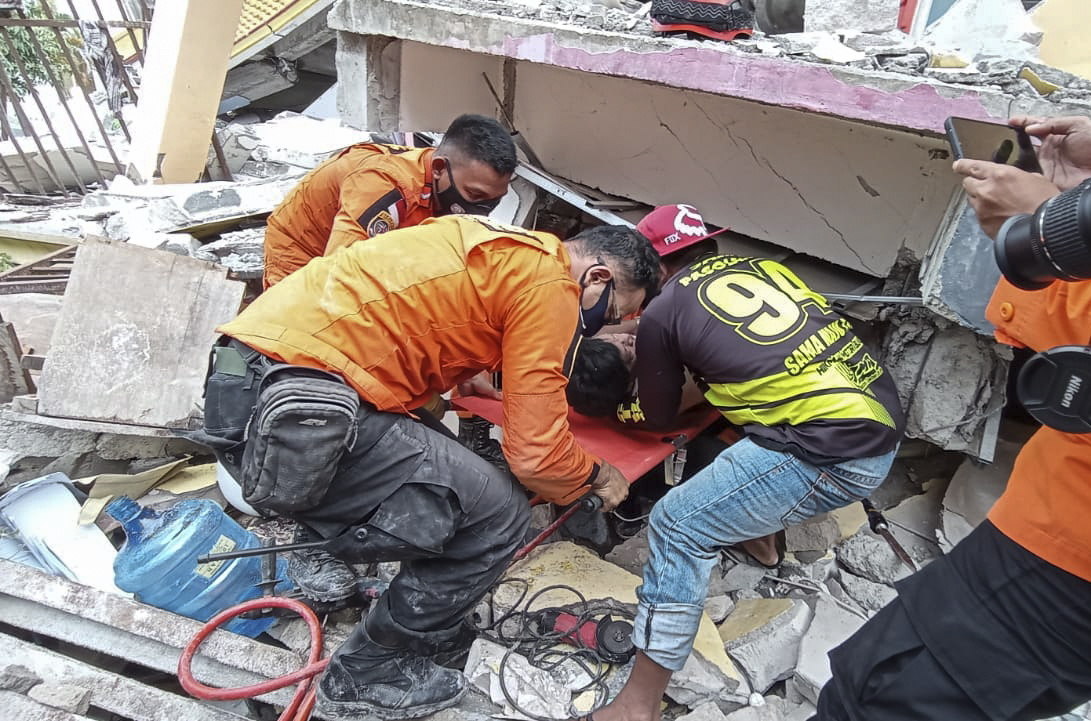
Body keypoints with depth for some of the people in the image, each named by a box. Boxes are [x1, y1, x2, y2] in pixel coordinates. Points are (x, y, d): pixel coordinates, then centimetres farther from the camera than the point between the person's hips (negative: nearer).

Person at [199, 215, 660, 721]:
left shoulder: (497, 245, 20)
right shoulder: (548, 283, -6)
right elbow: (537, 452, -8)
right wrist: (596, 476, 12)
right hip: (295, 412, -10)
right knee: (497, 517, -2)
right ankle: (367, 676, 15)